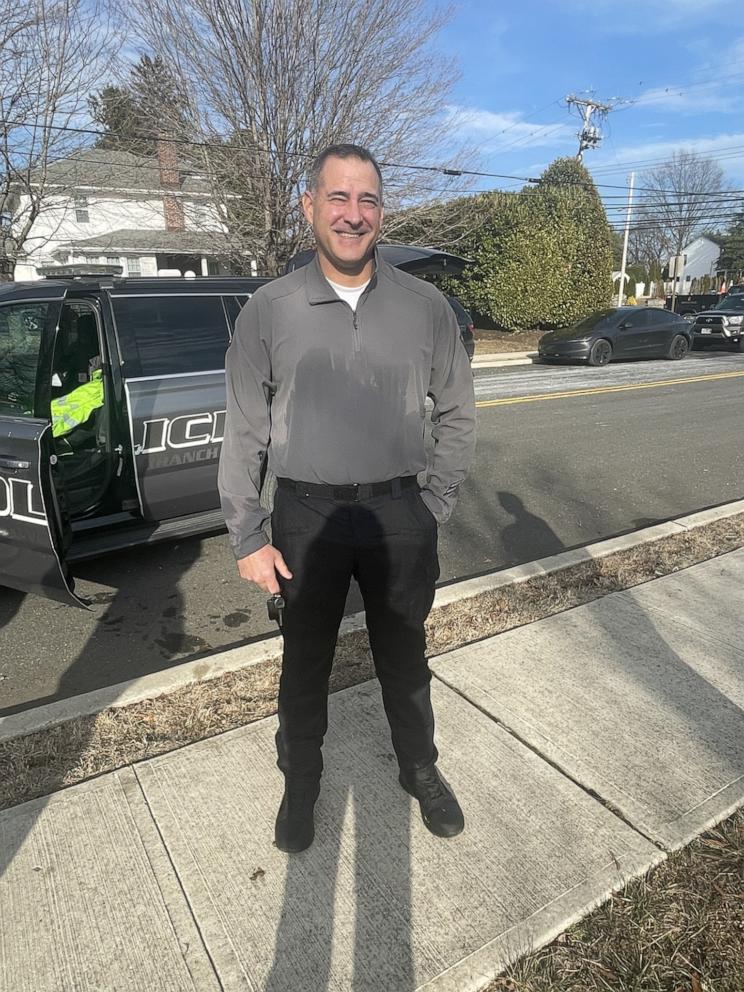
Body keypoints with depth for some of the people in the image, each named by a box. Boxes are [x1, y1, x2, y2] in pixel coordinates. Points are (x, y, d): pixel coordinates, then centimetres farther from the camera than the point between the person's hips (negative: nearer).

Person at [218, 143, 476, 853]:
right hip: (307, 515, 0)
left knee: (404, 660, 18)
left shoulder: (425, 307, -1)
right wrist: (247, 538, -3)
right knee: (305, 664, 16)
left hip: (398, 512, 1)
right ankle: (300, 784, 42)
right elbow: (244, 433, -1)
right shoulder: (268, 310, -3)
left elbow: (457, 413, 8)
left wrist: (435, 506, 2)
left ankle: (420, 771, 45)